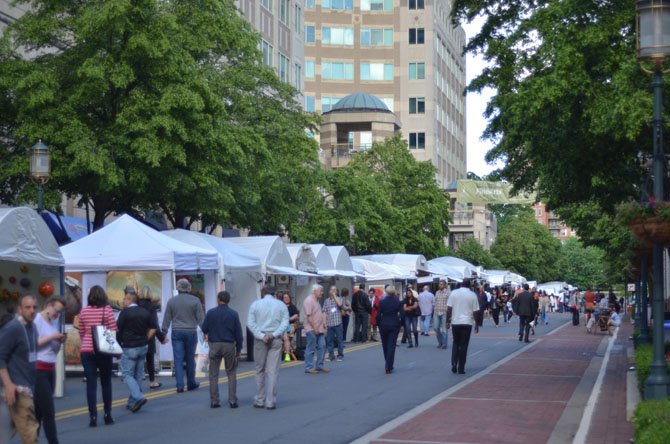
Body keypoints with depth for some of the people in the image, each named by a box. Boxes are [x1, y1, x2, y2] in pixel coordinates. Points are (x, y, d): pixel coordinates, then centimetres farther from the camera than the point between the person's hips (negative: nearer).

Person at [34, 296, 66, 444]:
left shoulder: (55, 323, 13)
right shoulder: (36, 320, -8)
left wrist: (60, 342, 0)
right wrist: (51, 337, -16)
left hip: (51, 369, 7)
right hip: (38, 369, -7)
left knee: (40, 410, 10)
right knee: (48, 411, -8)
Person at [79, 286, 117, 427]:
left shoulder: (83, 311, 1)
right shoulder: (107, 310, -6)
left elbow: (81, 332, 8)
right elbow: (113, 330, -6)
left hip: (86, 351, 1)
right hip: (104, 351, -1)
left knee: (91, 384, 3)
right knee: (106, 383, 12)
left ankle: (93, 416, -1)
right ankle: (107, 415, 14)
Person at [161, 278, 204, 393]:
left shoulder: (172, 301, 1)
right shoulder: (195, 301, -4)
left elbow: (167, 319, 4)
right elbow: (201, 318, -4)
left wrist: (164, 333, 12)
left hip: (177, 333, 1)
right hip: (191, 332, -1)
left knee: (178, 360, 1)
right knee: (190, 359, 10)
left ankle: (180, 385, -5)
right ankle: (191, 383, 19)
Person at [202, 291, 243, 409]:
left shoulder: (211, 313, -4)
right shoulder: (233, 314, -3)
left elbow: (204, 329, 2)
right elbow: (238, 333, -1)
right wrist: (239, 349, 7)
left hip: (214, 345, 0)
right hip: (229, 346, 0)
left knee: (213, 375, 8)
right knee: (231, 374, 9)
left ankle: (214, 401, 7)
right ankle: (232, 400, 3)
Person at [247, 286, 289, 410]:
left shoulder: (255, 304, 3)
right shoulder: (281, 305, 5)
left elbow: (250, 323, -5)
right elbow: (285, 323, -4)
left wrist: (261, 336, -9)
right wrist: (274, 334, -10)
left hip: (260, 340, 0)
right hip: (275, 340, 0)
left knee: (260, 370, 10)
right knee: (273, 371, 1)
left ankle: (259, 400, 12)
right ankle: (271, 402, 0)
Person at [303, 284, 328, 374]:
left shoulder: (316, 300, 16)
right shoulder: (309, 300, -15)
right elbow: (309, 316, -20)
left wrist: (323, 323, 12)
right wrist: (314, 328, -21)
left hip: (319, 329, 9)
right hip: (312, 329, -9)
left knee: (322, 346, 9)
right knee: (311, 349, -2)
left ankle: (319, 366, 18)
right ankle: (309, 368, 5)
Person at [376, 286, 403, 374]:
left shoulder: (382, 302, -6)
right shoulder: (398, 302, -6)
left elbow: (378, 315, -6)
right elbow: (401, 315, -8)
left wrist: (379, 324, 8)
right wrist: (400, 324, 7)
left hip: (383, 325, 1)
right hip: (394, 326, -1)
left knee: (385, 346, 17)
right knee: (391, 346, 0)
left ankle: (387, 365, 29)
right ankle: (389, 367, -6)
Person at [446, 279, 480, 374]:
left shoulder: (454, 293, 0)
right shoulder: (472, 295, -2)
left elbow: (449, 309, -3)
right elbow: (475, 311, -2)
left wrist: (448, 321, 5)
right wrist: (476, 324, 7)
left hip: (455, 322, 1)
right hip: (467, 323, -1)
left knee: (456, 343, 16)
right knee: (463, 345, 4)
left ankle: (454, 364, 3)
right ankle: (461, 368, 3)